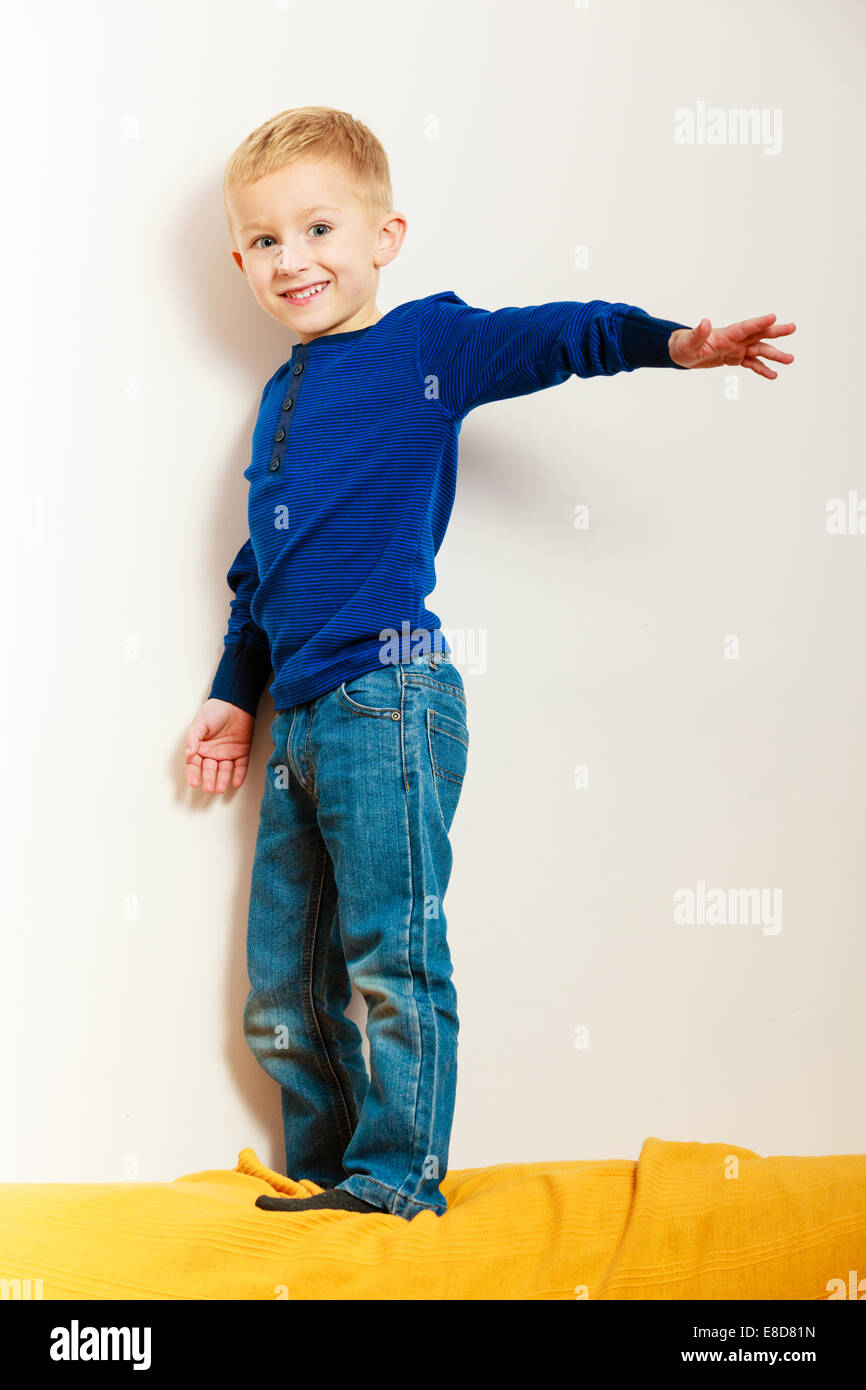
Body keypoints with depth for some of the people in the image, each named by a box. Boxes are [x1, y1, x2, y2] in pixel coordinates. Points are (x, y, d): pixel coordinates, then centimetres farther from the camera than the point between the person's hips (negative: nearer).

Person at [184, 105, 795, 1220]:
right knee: (283, 992, 13)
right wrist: (235, 693, 26)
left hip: (388, 699, -7)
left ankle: (397, 1181, 13)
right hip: (297, 714, 8)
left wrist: (670, 341, -33)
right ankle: (325, 1176, 29)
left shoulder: (428, 344, -1)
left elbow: (550, 335, -16)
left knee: (392, 968, -3)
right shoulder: (281, 395, 18)